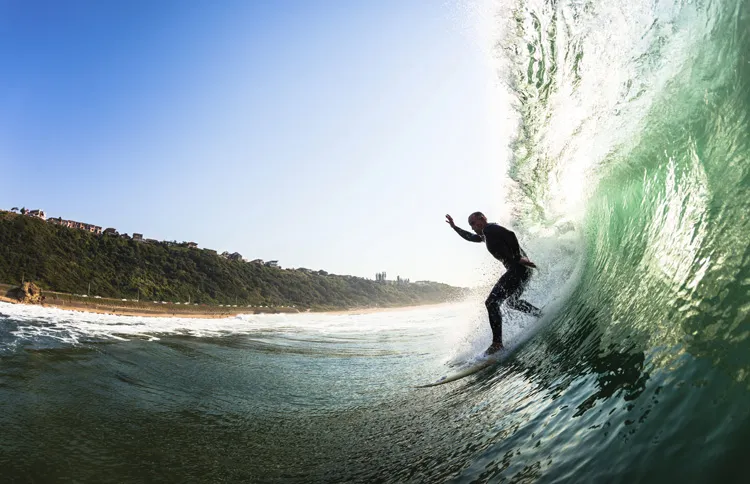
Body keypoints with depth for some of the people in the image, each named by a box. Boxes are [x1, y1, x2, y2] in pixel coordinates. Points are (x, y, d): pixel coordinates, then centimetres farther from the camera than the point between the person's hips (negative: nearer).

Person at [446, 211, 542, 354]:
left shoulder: (490, 228, -6)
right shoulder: (485, 235, 22)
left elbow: (510, 235, -21)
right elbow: (470, 237, 40)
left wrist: (519, 258, -25)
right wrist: (454, 227, 42)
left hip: (518, 268, -11)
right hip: (521, 270, 11)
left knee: (492, 302, -13)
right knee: (512, 301, 31)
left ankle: (497, 343, -14)